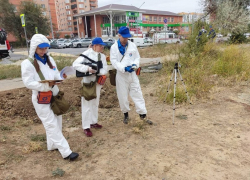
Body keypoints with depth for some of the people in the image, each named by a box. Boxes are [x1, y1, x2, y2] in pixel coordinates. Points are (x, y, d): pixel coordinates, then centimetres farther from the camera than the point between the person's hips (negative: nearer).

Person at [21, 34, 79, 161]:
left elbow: (56, 75, 11)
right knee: (52, 125, -3)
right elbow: (28, 83, -15)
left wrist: (60, 77, -13)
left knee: (56, 122, 15)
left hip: (54, 95, 7)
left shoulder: (49, 59, 6)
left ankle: (52, 145, 35)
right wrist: (46, 85, -28)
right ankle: (66, 152, 0)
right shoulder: (27, 63, -12)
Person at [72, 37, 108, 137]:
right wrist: (88, 68, -31)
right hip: (87, 82, -6)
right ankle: (86, 127, 8)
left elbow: (105, 69, -3)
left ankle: (93, 122, 34)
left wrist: (97, 71, -23)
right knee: (87, 105, -2)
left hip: (97, 83, 7)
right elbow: (75, 64, -19)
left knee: (95, 104, 18)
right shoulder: (86, 54, -11)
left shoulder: (102, 56, 5)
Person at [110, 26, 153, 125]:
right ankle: (126, 114, 27)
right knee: (122, 96, 8)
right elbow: (114, 61, -9)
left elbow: (137, 58, 7)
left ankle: (143, 114, 9)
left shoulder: (133, 45, 2)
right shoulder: (114, 47, -5)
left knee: (137, 94, 1)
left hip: (132, 74, 1)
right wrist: (124, 68, -22)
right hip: (121, 75, -1)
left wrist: (134, 65, -14)